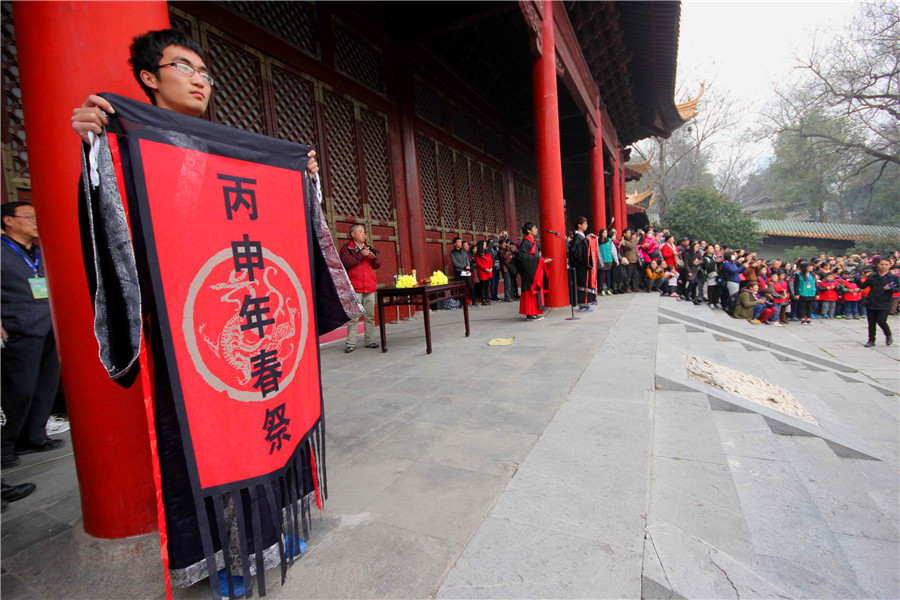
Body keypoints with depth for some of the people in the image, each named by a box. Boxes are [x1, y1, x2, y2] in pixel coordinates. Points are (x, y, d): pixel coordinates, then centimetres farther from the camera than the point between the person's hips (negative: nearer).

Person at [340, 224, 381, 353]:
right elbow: (346, 262, -12)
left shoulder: (368, 248, 19)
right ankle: (350, 344, -1)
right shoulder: (346, 248, 5)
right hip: (354, 287, -5)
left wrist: (374, 258, -5)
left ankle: (370, 341, 13)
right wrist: (361, 254, -14)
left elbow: (378, 265, 16)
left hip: (370, 287, 5)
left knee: (370, 316, 6)